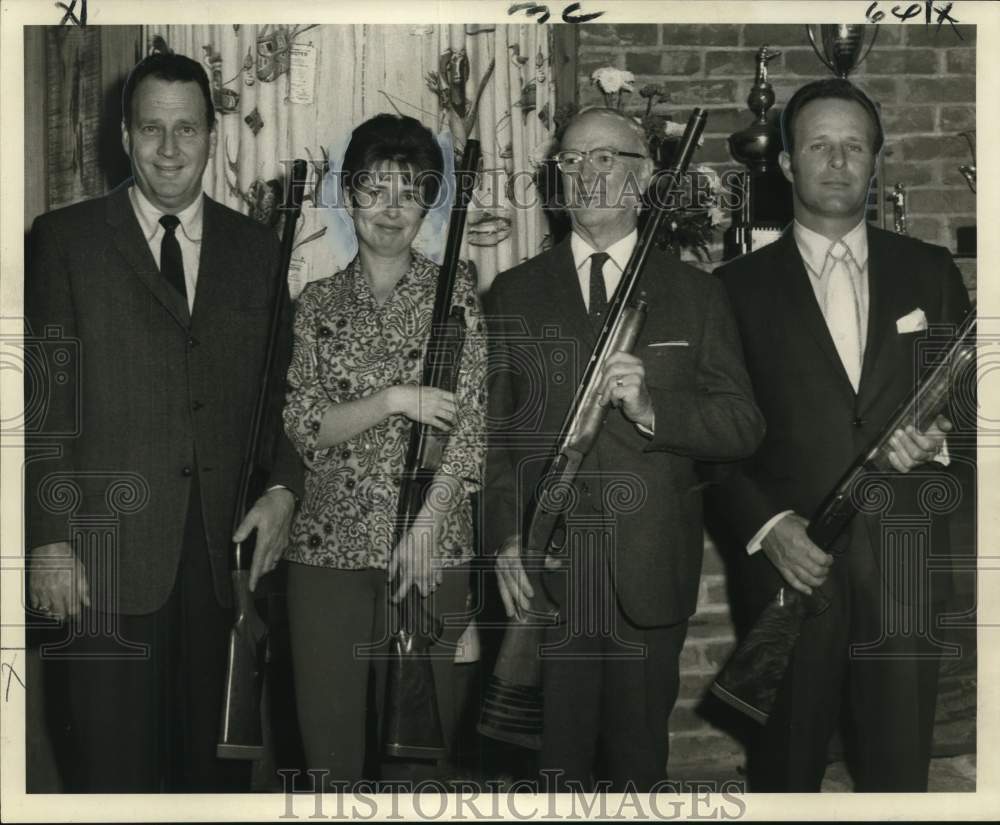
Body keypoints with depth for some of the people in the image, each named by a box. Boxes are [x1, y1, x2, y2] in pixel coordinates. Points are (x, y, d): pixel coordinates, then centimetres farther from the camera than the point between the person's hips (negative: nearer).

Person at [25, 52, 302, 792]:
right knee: (114, 764, 1)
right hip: (109, 556, -2)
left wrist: (284, 489, -2)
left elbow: (284, 391, 15)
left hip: (227, 550, 3)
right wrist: (49, 540, -8)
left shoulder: (257, 249, 12)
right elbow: (40, 400, -1)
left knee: (217, 758, 8)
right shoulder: (66, 240, 3)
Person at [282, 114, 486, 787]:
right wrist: (394, 400, -14)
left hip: (432, 544, -1)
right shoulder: (319, 302, 9)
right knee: (329, 735, 4)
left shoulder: (456, 290, 4)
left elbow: (471, 422, -2)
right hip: (330, 542, 2)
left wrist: (425, 528, -11)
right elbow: (304, 426, 1)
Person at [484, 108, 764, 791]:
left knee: (639, 765, 6)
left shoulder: (697, 296, 9)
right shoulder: (514, 295, 11)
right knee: (555, 763, 1)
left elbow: (746, 427, 3)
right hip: (541, 576, 0)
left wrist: (652, 410, -14)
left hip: (652, 581, 0)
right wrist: (505, 537, -6)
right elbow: (489, 429, 7)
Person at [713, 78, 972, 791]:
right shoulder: (742, 285, 4)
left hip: (906, 564, 1)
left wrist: (941, 435, -9)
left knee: (901, 771, 6)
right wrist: (766, 525, -11)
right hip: (792, 561, -1)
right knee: (787, 766, 9)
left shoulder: (929, 271, 10)